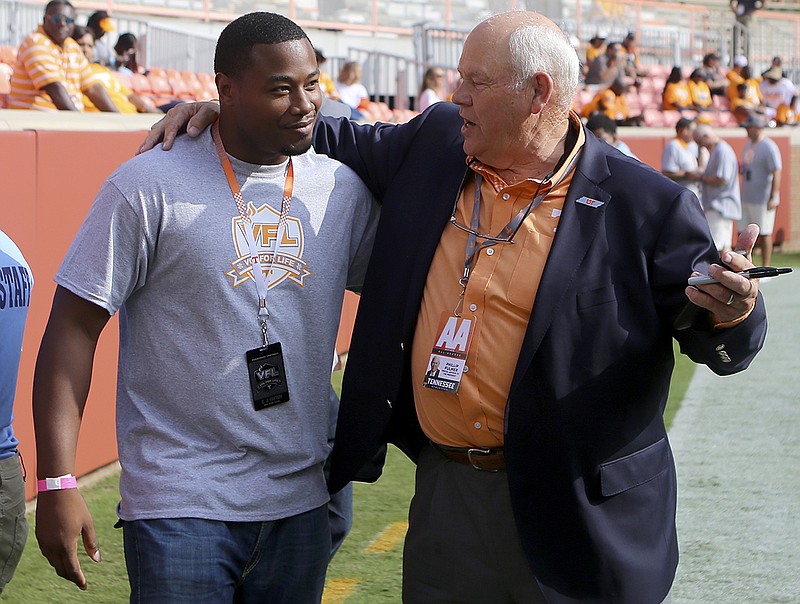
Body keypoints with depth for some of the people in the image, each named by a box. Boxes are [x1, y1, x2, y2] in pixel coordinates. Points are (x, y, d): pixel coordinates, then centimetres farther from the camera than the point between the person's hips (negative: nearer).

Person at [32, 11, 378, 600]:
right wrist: (57, 482, -14)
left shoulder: (344, 190, 5)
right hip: (180, 506, -4)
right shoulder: (150, 186, -8)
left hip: (300, 504, 5)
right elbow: (74, 327, -8)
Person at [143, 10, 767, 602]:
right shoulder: (433, 144, 4)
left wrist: (731, 315, -30)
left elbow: (721, 340, -7)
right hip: (444, 494, 5)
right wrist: (224, 114, 14)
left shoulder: (646, 206, -11)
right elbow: (346, 141, 22)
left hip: (574, 513, -4)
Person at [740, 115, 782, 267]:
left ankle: (765, 268, 2)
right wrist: (740, 169, 2)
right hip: (746, 199, 9)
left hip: (763, 201, -9)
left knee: (764, 234, -3)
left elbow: (776, 173, -19)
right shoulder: (748, 145, 14)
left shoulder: (769, 147, -14)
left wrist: (773, 197, -24)